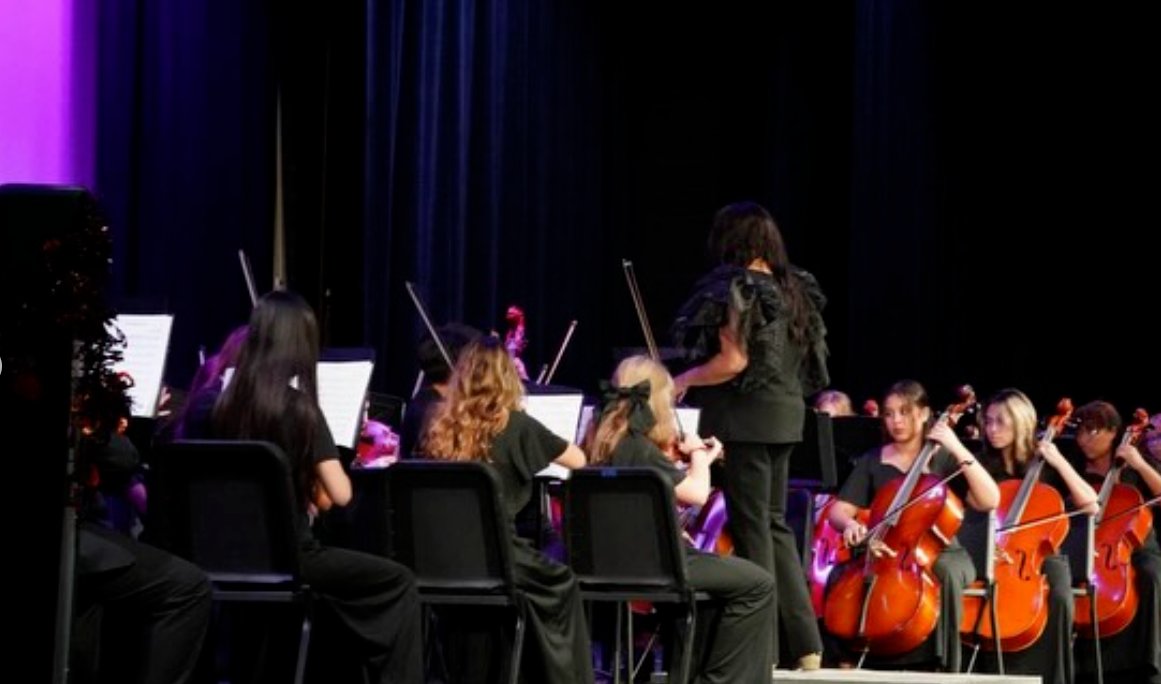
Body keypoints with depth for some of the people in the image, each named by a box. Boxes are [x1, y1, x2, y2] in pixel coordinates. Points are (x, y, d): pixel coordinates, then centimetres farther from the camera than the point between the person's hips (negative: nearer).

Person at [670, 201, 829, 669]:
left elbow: (733, 361, -19)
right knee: (774, 524, 15)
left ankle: (764, 647, 1)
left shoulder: (735, 288, -13)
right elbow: (803, 358, 14)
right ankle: (805, 644, 13)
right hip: (786, 414, 8)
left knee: (750, 528, -2)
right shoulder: (794, 289, 10)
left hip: (746, 416, -8)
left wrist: (683, 381, -6)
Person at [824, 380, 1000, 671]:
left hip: (940, 553, -2)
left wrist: (959, 450, -19)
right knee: (840, 575, -27)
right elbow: (838, 511, 2)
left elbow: (989, 501, -14)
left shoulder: (943, 458, 1)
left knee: (945, 572, -37)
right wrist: (850, 524, -23)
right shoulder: (872, 461, 7)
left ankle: (943, 662, -29)